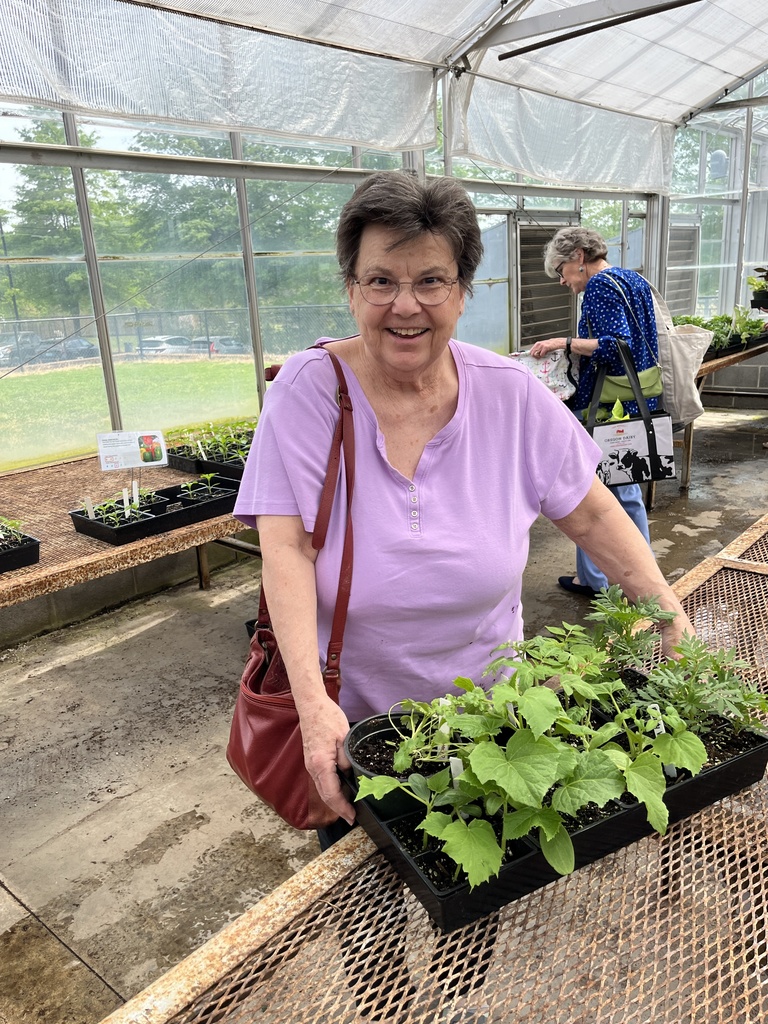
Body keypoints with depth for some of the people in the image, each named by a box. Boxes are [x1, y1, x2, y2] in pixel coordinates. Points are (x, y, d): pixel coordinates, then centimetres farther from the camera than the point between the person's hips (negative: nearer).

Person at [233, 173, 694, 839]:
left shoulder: (512, 394, -10)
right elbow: (287, 548, -23)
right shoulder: (308, 389, -17)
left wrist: (671, 615, -9)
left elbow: (592, 514, -2)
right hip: (353, 723, -1)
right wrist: (314, 701, -32)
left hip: (488, 706, 2)